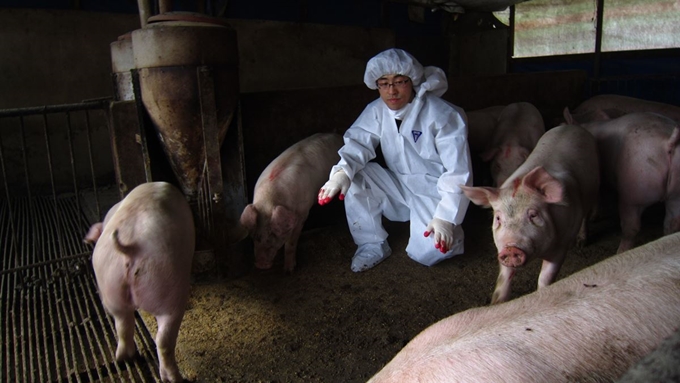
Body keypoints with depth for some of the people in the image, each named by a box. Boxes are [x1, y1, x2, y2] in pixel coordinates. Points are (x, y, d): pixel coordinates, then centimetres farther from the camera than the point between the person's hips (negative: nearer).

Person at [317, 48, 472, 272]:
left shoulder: (443, 115, -19)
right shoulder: (376, 111, -4)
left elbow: (458, 170, -21)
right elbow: (358, 142, -14)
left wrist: (446, 217, -30)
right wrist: (342, 172, -37)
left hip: (434, 193, -4)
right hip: (399, 187, 5)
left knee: (428, 252, -27)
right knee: (354, 175, -20)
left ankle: (450, 230, 10)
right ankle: (372, 245, -6)